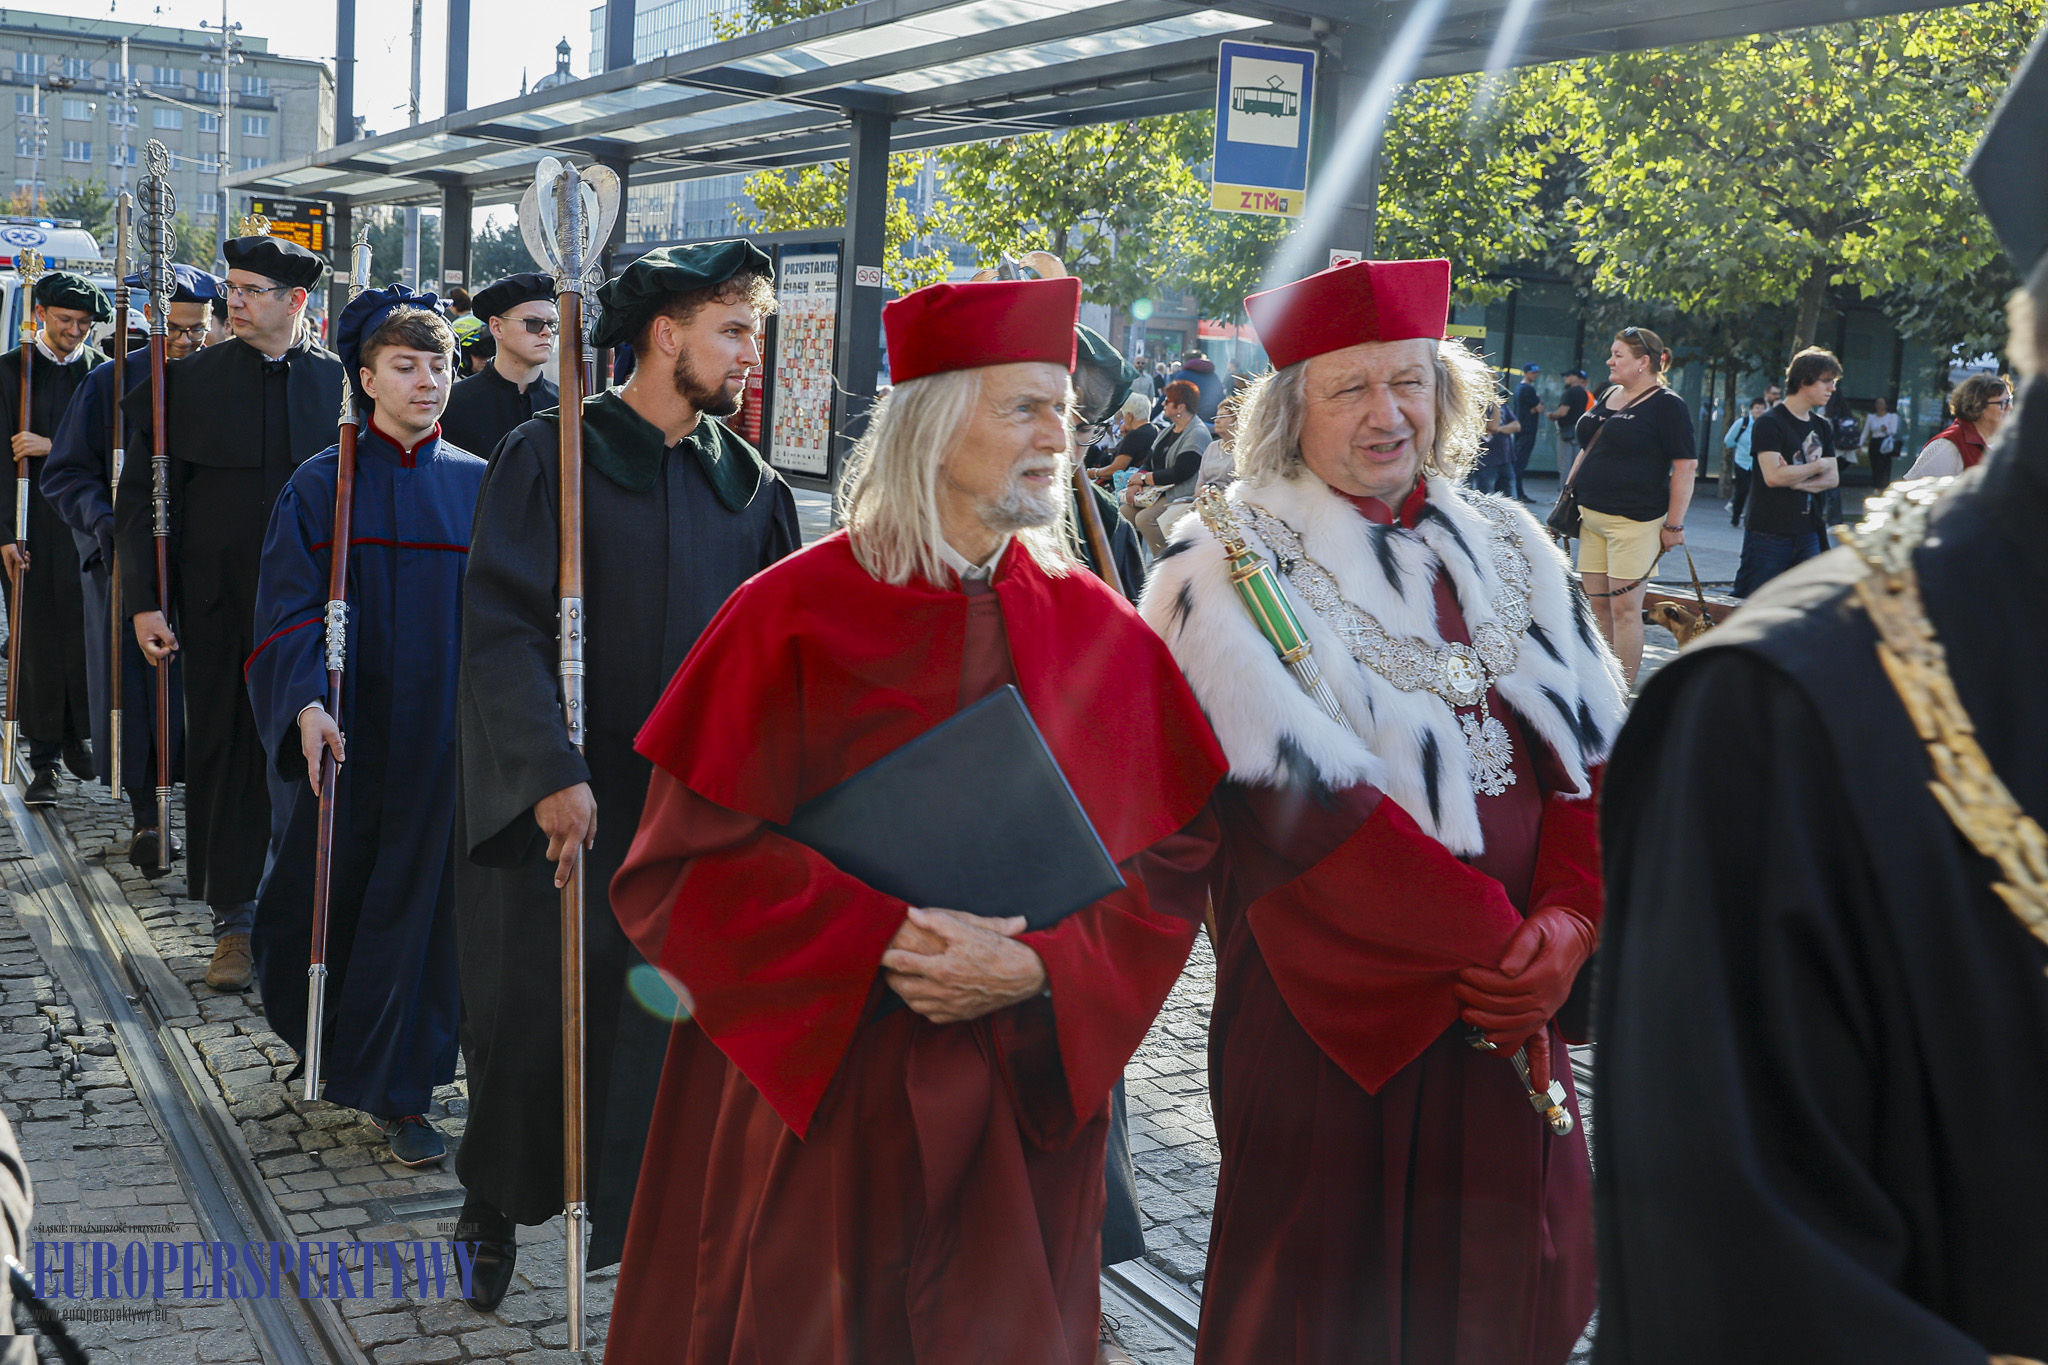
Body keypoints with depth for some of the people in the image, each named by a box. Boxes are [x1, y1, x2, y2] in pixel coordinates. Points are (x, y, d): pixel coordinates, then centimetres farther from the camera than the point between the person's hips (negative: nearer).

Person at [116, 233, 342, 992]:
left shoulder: (341, 382, 2)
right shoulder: (188, 381, 1)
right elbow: (143, 496, 2)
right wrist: (144, 601, -5)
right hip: (220, 607, 0)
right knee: (225, 755, 5)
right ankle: (236, 921, 15)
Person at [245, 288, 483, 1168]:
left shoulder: (476, 485, 4)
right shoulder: (323, 484, -1)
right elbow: (288, 607, -7)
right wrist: (305, 703, -21)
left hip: (444, 729, 1)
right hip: (349, 729, -1)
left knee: (420, 896, 3)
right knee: (326, 894, 9)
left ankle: (393, 1091, 15)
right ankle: (324, 1038, 38)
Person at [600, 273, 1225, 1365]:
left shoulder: (1100, 633, 2)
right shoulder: (794, 615, -8)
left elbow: (1164, 866, 2)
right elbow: (681, 865, -10)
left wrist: (1038, 969, -15)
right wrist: (885, 944, -20)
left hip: (1029, 1107, 3)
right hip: (817, 1095, -3)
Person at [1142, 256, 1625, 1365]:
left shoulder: (1505, 549, 8)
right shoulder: (1231, 568, -9)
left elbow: (1595, 752, 4)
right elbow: (1303, 797, -19)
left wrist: (1569, 920, -13)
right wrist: (1489, 936, -18)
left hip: (1510, 1018, 5)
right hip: (1328, 1023, -5)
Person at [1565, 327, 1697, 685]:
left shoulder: (1667, 405, -7)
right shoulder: (1608, 397, 16)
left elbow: (1686, 466, -10)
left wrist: (1674, 524, -14)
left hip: (1634, 521, -7)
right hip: (1592, 517, 7)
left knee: (1624, 608, -7)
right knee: (1598, 605, 8)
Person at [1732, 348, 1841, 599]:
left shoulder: (1823, 427, 14)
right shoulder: (1770, 423, -9)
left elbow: (1833, 478, 8)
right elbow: (1773, 476, -21)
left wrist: (1796, 481, -11)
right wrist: (1817, 466, -7)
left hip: (1809, 531, 7)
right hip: (1769, 532, -7)